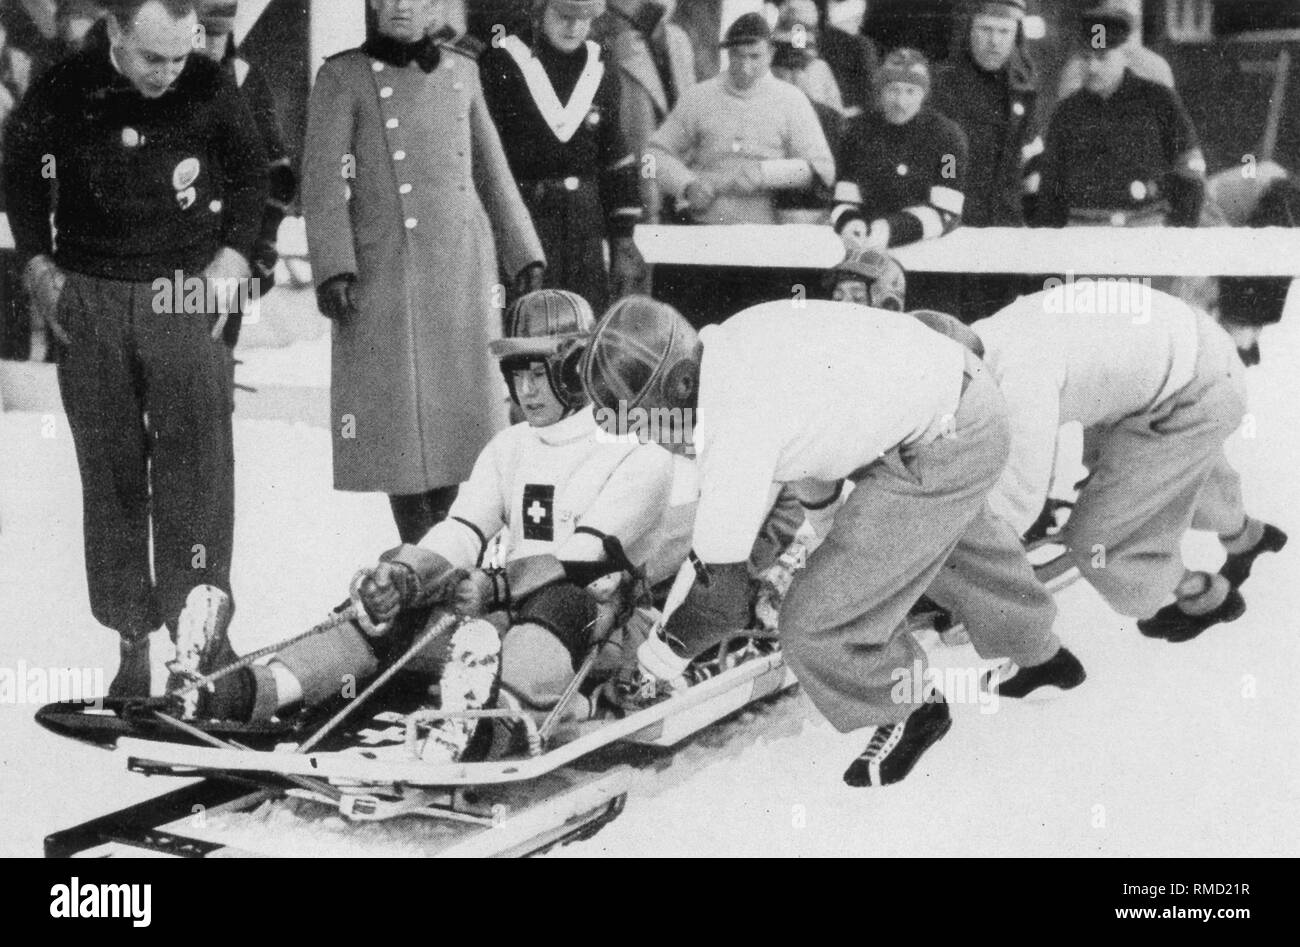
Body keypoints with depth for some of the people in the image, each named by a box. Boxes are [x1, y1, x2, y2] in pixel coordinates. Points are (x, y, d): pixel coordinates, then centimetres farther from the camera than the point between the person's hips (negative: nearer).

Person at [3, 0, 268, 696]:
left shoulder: (210, 90, -3)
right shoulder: (64, 91, -2)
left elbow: (250, 172, 12)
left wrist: (231, 257, 1)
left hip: (185, 297, -1)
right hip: (90, 300, 1)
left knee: (197, 462, -8)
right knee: (110, 471, 3)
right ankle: (130, 638, 11)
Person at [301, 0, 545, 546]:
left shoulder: (462, 71, 13)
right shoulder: (343, 77, 1)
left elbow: (491, 172, 19)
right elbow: (322, 180, -5)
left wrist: (523, 252, 16)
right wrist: (332, 269, -15)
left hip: (465, 269, 4)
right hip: (386, 271, -4)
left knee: (460, 405, 6)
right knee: (401, 414, -1)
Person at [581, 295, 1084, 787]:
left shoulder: (733, 425, -26)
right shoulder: (730, 342, 0)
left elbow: (720, 582, -19)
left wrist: (669, 645, -1)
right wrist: (821, 510, 36)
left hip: (940, 455, -10)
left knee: (818, 621, -7)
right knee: (957, 541, 38)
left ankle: (911, 712, 21)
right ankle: (1038, 653, 65)